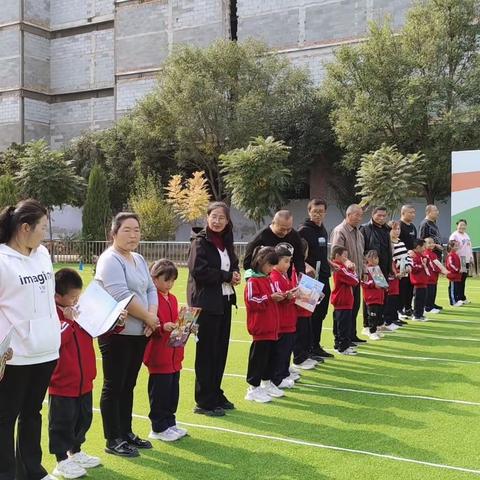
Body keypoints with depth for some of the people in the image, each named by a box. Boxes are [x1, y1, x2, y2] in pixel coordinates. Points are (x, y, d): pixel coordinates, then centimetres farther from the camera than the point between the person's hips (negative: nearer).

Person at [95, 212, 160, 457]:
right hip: (117, 333, -8)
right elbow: (121, 295, -22)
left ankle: (126, 433, 26)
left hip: (139, 333, 8)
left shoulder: (139, 259, 14)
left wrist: (152, 314, -7)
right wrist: (148, 317, -14)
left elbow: (151, 289, 12)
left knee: (128, 385, 15)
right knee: (114, 386, 1)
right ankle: (113, 440, 9)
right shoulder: (110, 260, -13)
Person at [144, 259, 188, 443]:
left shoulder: (172, 299, 13)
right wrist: (163, 328, -31)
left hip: (174, 355, 8)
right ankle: (159, 428, 12)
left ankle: (170, 423, 27)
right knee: (160, 391, 1)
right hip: (158, 356, -8)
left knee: (173, 390, 14)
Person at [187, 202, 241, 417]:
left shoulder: (226, 242, 13)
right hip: (206, 303, -7)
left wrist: (235, 274, 0)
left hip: (225, 301, 7)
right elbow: (199, 270, -20)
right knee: (206, 352, -1)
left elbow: (233, 265, 23)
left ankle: (216, 395, 24)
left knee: (221, 350, 12)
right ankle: (204, 401, 7)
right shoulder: (200, 241, -10)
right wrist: (227, 276, -13)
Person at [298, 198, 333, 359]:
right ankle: (308, 349, 5)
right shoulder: (303, 231, -10)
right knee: (310, 315, -3)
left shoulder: (323, 230, 14)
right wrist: (307, 267, -26)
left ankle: (316, 346, 23)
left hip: (324, 278, 8)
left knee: (321, 314, 13)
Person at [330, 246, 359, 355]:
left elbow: (351, 280, 14)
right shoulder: (340, 268, -18)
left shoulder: (338, 267, 13)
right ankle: (343, 347, -1)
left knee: (338, 325, 15)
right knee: (344, 325, -5)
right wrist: (351, 269, -6)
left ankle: (339, 345, 24)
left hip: (339, 302, 10)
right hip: (343, 302, -10)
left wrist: (350, 268, 1)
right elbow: (355, 280, -18)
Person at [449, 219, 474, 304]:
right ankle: (458, 299, 1)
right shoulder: (454, 235, -8)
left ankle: (462, 298, 17)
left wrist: (471, 259, 20)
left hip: (466, 261, 7)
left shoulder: (466, 235, 18)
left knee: (463, 280, 10)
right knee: (459, 281, -4)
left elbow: (469, 248, 24)